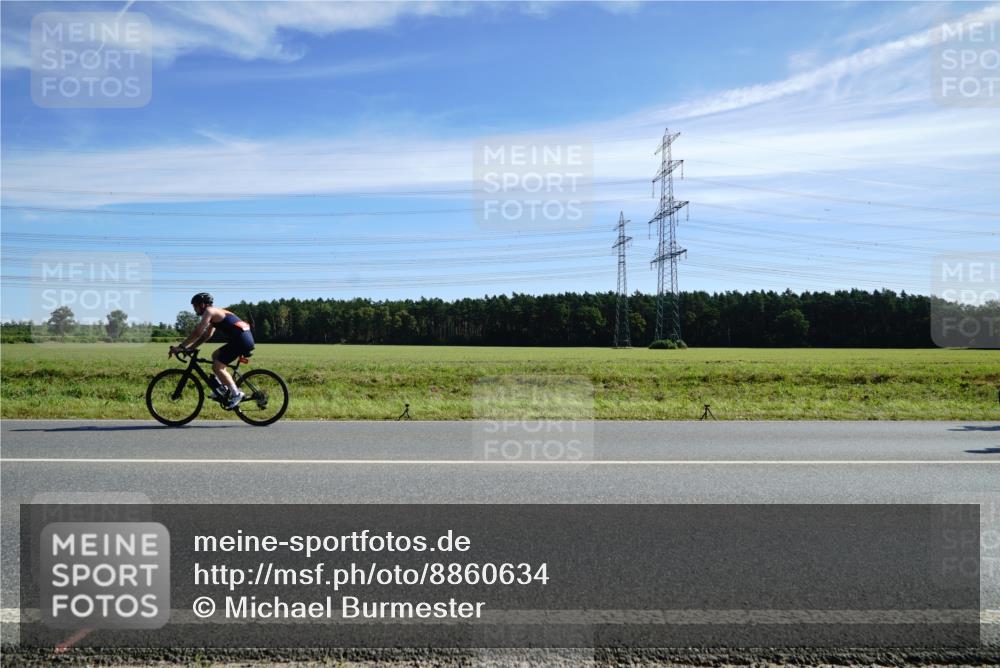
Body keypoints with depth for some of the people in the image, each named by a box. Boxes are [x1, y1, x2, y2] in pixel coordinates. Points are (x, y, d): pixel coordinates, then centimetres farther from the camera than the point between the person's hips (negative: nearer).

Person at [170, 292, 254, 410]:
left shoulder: (209, 311, -3)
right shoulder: (215, 314, 25)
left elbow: (197, 333, -10)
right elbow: (206, 336, 27)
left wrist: (180, 347, -6)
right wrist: (188, 348, 23)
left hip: (242, 340, -10)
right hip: (245, 339, 10)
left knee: (217, 366, -7)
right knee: (216, 355, 22)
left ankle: (236, 394, -7)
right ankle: (223, 388, 21)